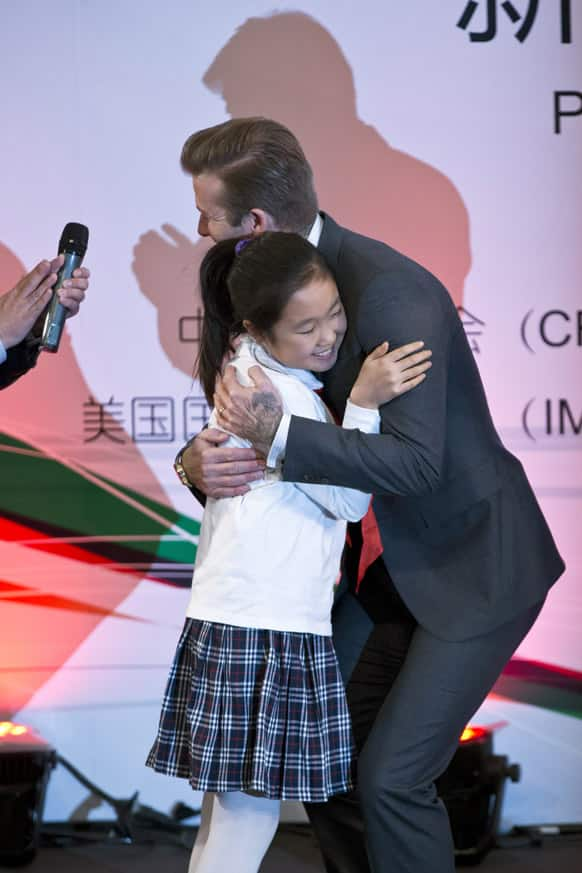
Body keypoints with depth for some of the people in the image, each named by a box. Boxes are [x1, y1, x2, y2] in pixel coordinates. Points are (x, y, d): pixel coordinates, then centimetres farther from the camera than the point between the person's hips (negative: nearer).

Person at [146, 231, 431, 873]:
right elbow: (348, 499, -10)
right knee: (249, 813, -7)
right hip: (263, 633, -10)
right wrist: (364, 403, -16)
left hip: (233, 621, 10)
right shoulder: (281, 391, -15)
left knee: (228, 809, 14)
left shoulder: (249, 370, 14)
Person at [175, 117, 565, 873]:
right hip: (390, 561, 9)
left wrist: (278, 434, -41)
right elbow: (249, 420, 2)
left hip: (477, 565, -9)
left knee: (392, 776, -12)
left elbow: (416, 462, -33)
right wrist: (200, 459, -21)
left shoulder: (391, 291, -27)